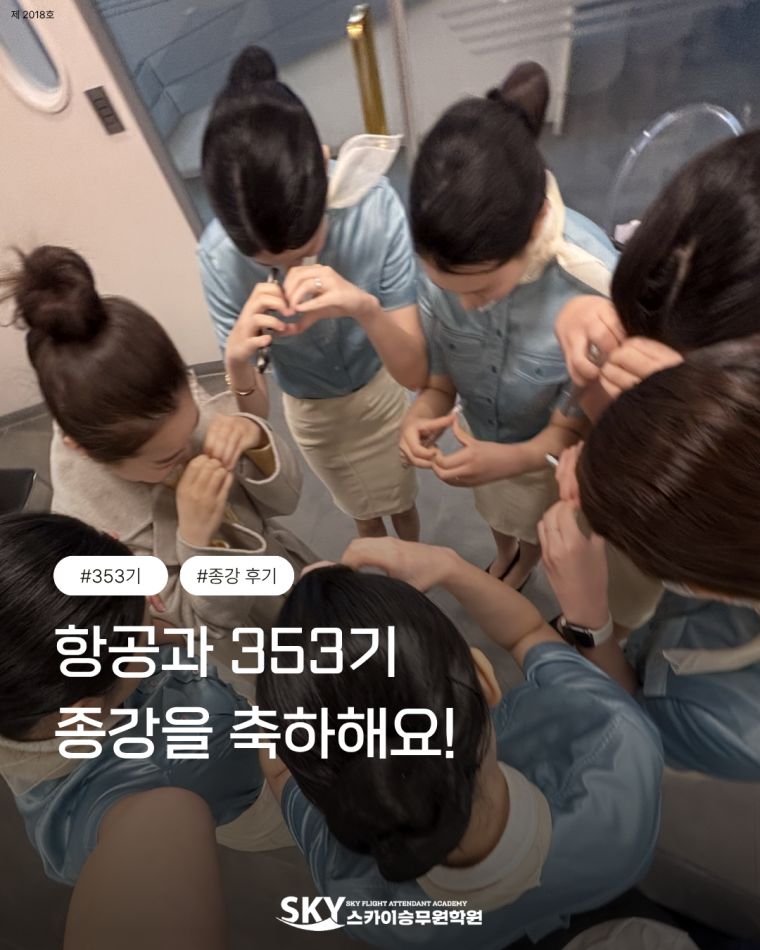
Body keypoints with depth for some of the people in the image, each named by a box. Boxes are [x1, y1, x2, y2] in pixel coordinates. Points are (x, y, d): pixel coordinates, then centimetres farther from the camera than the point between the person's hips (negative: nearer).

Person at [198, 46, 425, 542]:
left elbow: (416, 373, -31)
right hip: (310, 411, 1)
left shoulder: (374, 204, -34)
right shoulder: (218, 254, -32)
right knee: (364, 512, 30)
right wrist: (238, 359, -49)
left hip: (381, 389, 0)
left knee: (401, 502, 28)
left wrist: (366, 308, -52)